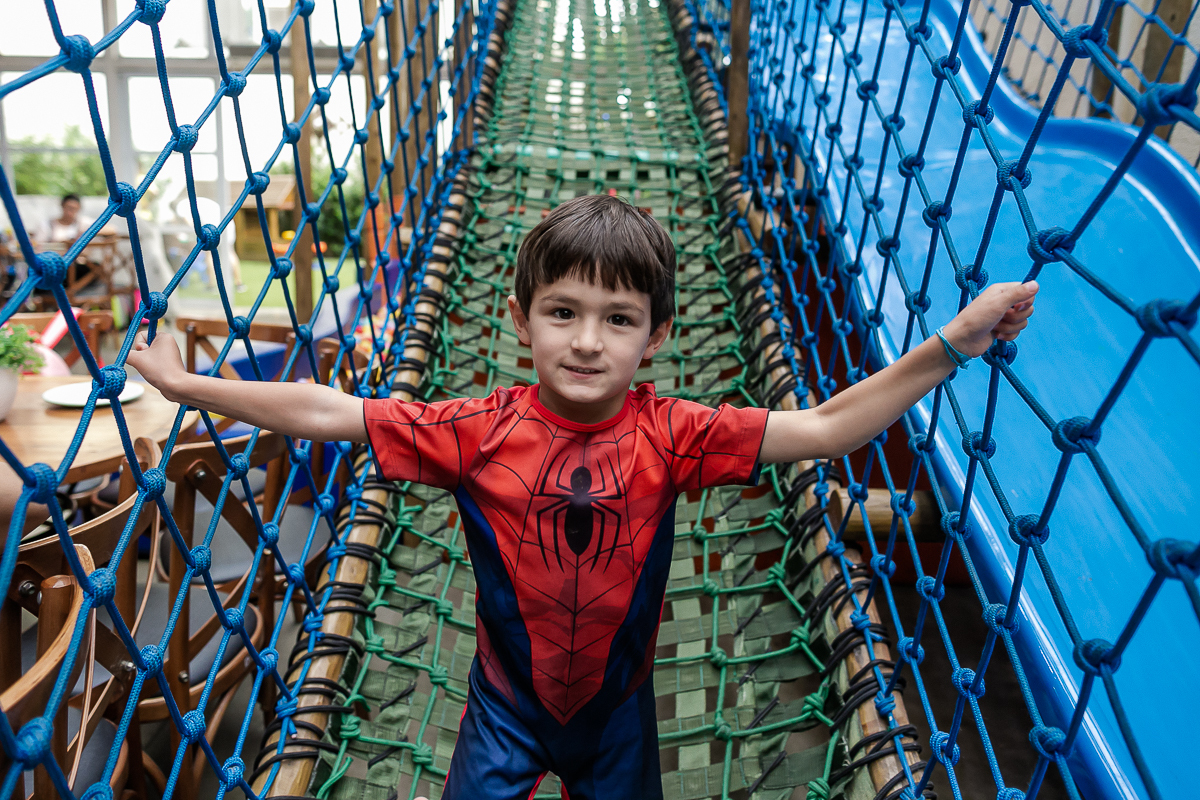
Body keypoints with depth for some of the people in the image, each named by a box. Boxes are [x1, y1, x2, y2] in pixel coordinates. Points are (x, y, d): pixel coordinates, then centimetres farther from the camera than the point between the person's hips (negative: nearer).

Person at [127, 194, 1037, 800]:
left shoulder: (670, 434, -22)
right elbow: (326, 413, -18)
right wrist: (187, 385, -17)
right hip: (508, 701, 0)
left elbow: (826, 428, -26)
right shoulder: (478, 431, -21)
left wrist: (951, 345, -34)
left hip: (618, 704, 1)